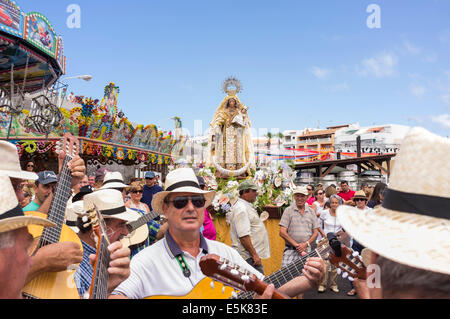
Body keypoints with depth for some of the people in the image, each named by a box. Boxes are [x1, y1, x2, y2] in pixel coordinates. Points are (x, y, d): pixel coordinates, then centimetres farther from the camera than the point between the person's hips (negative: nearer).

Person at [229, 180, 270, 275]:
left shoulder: (246, 206, 16)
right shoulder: (241, 208, -17)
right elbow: (243, 235, -24)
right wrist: (254, 255, -22)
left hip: (252, 254, 10)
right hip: (249, 256, -10)